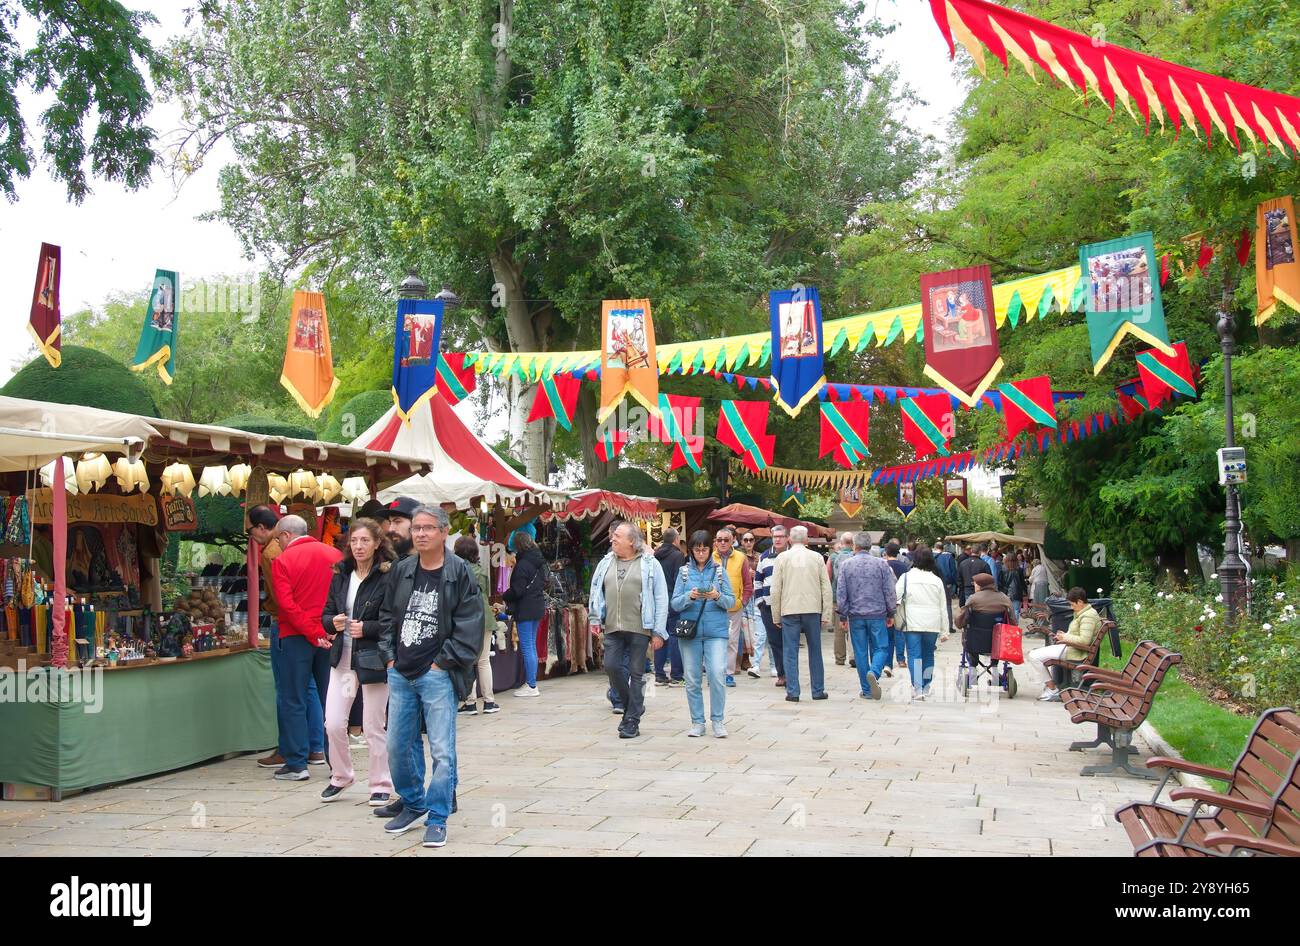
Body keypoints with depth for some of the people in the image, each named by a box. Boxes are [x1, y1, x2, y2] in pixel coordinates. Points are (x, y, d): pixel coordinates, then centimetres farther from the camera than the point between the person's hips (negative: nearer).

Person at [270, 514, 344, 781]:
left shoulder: (282, 561, -5)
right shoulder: (335, 555, 4)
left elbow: (286, 604, -13)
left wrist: (313, 634, -12)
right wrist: (325, 630, 7)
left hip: (297, 637, -3)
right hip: (329, 636, 4)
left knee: (294, 701, 4)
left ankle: (296, 763, 4)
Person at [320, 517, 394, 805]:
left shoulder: (388, 576, -11)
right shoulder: (341, 574, 8)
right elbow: (326, 614, 13)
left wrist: (367, 628, -20)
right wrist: (333, 622, -8)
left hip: (374, 659, -5)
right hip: (342, 658, 5)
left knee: (374, 727, 4)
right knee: (333, 724, 4)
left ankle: (381, 784, 21)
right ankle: (340, 776, 28)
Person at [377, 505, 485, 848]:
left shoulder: (460, 574, -7)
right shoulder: (400, 571, 8)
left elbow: (469, 627, -9)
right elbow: (387, 617, 17)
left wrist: (442, 663, -10)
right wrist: (390, 657, 7)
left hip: (438, 675, -5)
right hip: (400, 675, 6)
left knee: (442, 751, -5)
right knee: (398, 746, 14)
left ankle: (437, 820, 6)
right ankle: (412, 804, 33)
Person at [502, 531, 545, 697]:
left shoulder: (522, 565, -17)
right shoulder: (539, 563, 9)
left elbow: (517, 590, -17)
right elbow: (544, 583, 18)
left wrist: (504, 597, 0)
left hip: (525, 610, -9)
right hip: (537, 607, 9)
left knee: (527, 647, -5)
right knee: (532, 646, 14)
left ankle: (531, 686, -4)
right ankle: (531, 682, 19)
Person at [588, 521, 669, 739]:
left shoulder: (649, 564, -1)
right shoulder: (606, 563, 12)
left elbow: (661, 599, -3)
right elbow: (595, 592, 19)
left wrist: (658, 631, -7)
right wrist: (596, 619, 9)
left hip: (639, 628, -4)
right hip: (612, 628, 4)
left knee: (635, 673, 1)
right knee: (611, 666, -3)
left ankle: (632, 722, 8)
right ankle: (630, 705, 22)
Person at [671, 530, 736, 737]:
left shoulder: (719, 570, 7)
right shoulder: (684, 571, 8)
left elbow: (731, 600, 4)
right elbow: (675, 604, 3)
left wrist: (718, 596, -16)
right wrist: (689, 597, -16)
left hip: (716, 630, -1)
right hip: (690, 629, 1)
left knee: (717, 676, -12)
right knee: (692, 679, 4)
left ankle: (718, 720, 1)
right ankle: (697, 722, 14)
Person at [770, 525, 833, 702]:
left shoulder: (782, 558, 2)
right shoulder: (817, 558, 4)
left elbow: (775, 590, 1)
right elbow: (826, 588, 3)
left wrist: (776, 616, 8)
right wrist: (826, 615, 6)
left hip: (789, 611, -1)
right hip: (813, 610, 1)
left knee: (791, 653, 2)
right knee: (815, 651, 10)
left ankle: (792, 692, 0)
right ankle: (818, 691, 14)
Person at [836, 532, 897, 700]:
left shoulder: (846, 565, -1)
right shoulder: (881, 564, -3)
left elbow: (840, 594, -1)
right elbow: (890, 592, -1)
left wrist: (843, 615, 8)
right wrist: (890, 613, 10)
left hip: (855, 616, 1)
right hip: (877, 615, -1)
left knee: (860, 653, 8)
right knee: (880, 648, 8)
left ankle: (867, 690, 10)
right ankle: (874, 672, -21)